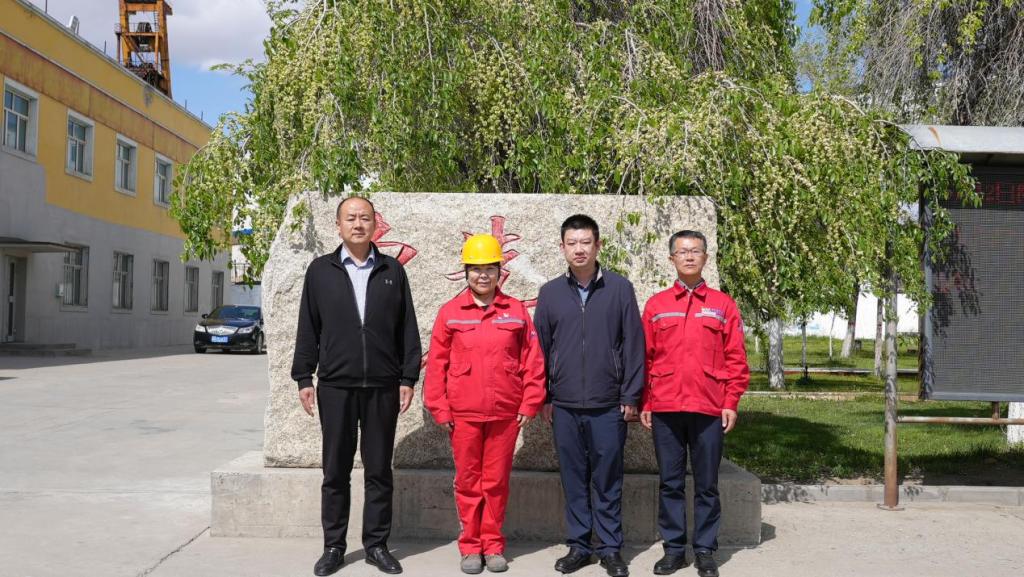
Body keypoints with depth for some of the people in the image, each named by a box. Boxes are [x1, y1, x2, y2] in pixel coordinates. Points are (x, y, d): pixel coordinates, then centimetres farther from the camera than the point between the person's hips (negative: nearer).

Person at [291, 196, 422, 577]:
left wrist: (408, 378, 1)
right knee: (336, 471, 7)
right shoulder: (320, 270, 6)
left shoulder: (393, 271, 7)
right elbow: (308, 329, 6)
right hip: (335, 386, 0)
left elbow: (407, 329, 6)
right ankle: (333, 546, 18)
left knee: (379, 470, 7)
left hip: (383, 387, 0)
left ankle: (376, 544, 19)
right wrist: (304, 378, 1)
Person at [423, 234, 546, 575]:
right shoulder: (450, 312, 1)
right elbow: (436, 363, 1)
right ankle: (470, 547, 20)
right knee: (468, 482, 8)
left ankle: (493, 545, 21)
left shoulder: (516, 311, 2)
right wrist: (439, 409, -3)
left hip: (506, 413, 0)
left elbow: (532, 360, 3)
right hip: (463, 414, 0)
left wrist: (530, 404, -2)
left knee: (496, 482, 8)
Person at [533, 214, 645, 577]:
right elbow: (540, 349, 9)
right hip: (564, 407, 2)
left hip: (608, 407, -2)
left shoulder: (619, 289, 0)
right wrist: (543, 397, 6)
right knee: (574, 481, 9)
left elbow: (633, 345, 0)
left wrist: (630, 397, -3)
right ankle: (578, 546, 21)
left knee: (608, 482, 6)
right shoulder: (550, 293, 6)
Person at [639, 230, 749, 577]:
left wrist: (731, 403, -2)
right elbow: (645, 357, 7)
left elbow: (736, 358, 4)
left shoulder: (722, 304, 5)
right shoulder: (655, 305, 7)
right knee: (670, 483, 7)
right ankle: (674, 549, 17)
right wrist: (644, 403, 3)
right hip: (665, 409, 1)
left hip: (709, 409, -1)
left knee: (707, 484, 6)